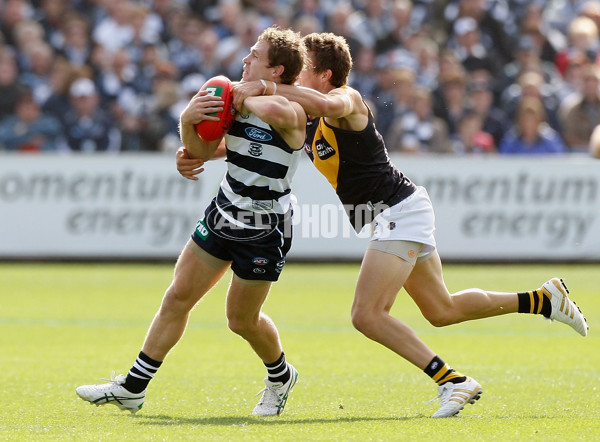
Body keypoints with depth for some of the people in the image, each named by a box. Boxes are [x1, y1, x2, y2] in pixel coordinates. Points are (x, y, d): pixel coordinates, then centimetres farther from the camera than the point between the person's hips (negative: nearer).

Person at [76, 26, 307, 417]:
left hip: (265, 232, -7)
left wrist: (243, 98, -26)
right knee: (178, 297, 6)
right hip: (223, 214, 7)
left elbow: (272, 109, -47)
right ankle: (133, 388, 11)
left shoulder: (292, 113, -21)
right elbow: (202, 151, 8)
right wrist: (188, 120, -12)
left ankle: (280, 376, 36)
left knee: (242, 319, 5)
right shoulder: (238, 104, 3)